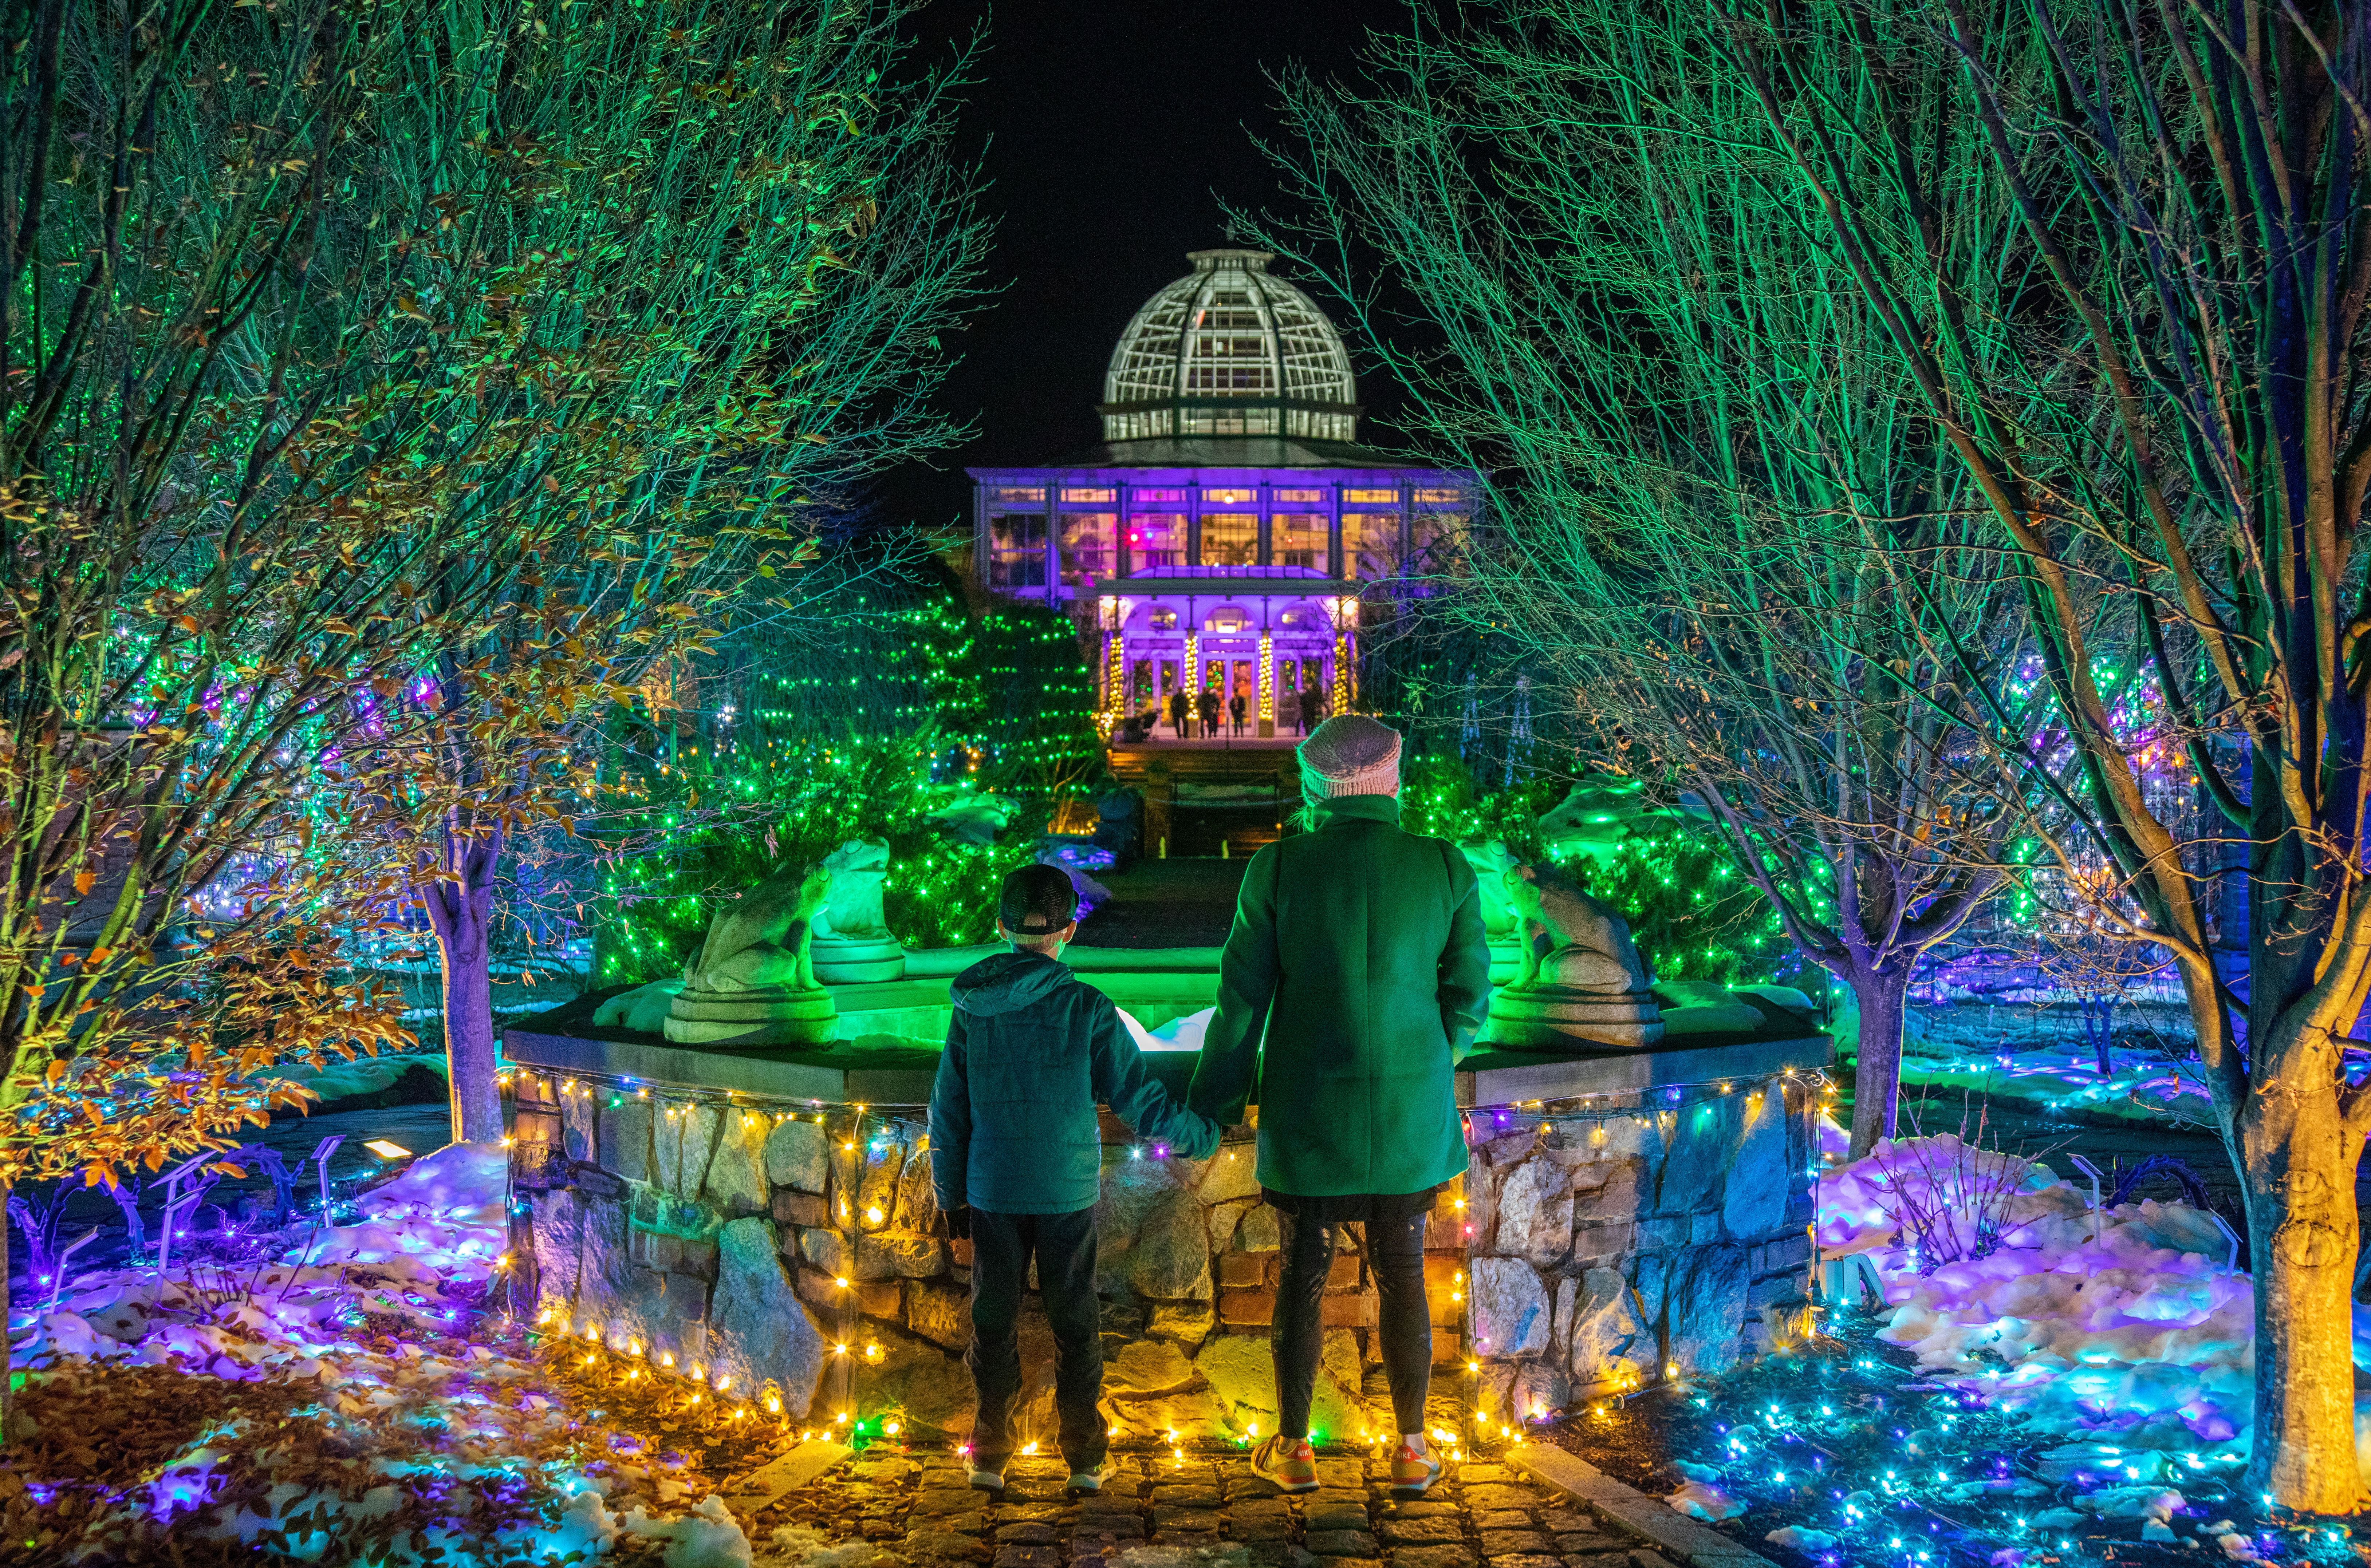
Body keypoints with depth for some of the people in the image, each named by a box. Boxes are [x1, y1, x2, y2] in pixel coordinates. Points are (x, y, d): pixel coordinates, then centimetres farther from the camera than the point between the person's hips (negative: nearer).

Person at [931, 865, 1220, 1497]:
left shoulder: (971, 1012, -2)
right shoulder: (1088, 1010, -10)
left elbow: (948, 1114, 3)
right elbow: (1140, 1101, -7)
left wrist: (952, 1198, 13)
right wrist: (1202, 1137, 10)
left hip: (992, 1192, 2)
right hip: (1068, 1193, -2)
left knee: (994, 1321, 11)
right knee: (1074, 1325, 8)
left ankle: (989, 1455, 15)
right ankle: (1084, 1458, 12)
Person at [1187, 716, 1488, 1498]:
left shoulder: (1279, 868, -10)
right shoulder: (1447, 869, -6)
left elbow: (1243, 1000, -7)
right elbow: (1468, 993, 0)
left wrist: (1211, 1108, 3)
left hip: (1307, 1115, -1)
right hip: (1410, 1113, 1)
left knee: (1303, 1274, 13)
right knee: (1402, 1279, 15)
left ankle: (1294, 1448, 22)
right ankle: (1411, 1449, 23)